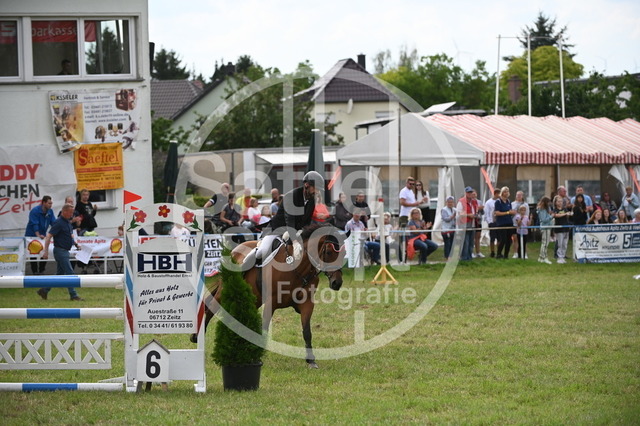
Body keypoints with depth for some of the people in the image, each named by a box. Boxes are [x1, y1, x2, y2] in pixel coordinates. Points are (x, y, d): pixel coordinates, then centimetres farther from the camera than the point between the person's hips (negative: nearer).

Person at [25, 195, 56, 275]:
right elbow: (34, 224, -25)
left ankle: (41, 270, 11)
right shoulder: (35, 211, -19)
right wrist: (38, 235, -34)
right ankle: (35, 271, 2)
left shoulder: (50, 212, 1)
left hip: (42, 235, 6)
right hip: (32, 235, -6)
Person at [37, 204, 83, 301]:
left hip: (65, 251, 10)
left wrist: (75, 243, 12)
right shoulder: (59, 223, -16)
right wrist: (46, 252, -25)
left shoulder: (68, 222, 13)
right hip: (60, 250, -10)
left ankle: (44, 291, 18)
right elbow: (49, 236, -20)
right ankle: (73, 295, -5)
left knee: (60, 273, 12)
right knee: (69, 273, -8)